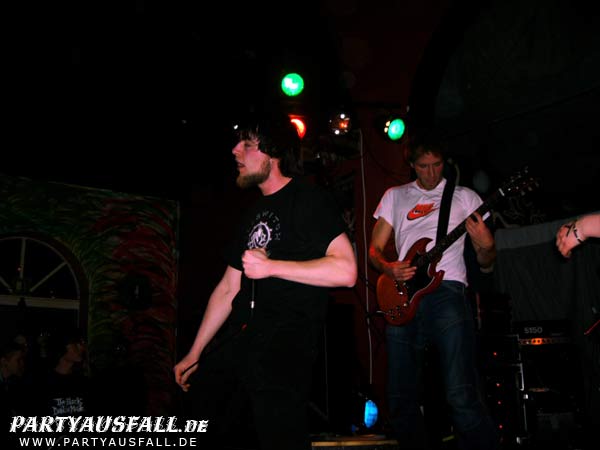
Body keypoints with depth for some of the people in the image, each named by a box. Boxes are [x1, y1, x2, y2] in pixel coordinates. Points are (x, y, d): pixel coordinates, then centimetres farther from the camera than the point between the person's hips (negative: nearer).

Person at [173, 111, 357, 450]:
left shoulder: (307, 199, -4)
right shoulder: (255, 214, 20)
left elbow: (345, 271, -17)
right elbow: (228, 289, 22)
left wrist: (271, 266, -15)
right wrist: (195, 354, 20)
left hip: (286, 345, -8)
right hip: (238, 342, 8)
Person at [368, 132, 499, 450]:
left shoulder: (464, 197, 12)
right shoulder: (394, 196, 19)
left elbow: (486, 262, 10)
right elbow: (374, 249, 17)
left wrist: (486, 248, -13)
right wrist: (389, 268, -5)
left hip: (446, 293, -3)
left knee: (461, 397, -16)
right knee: (400, 400, 3)